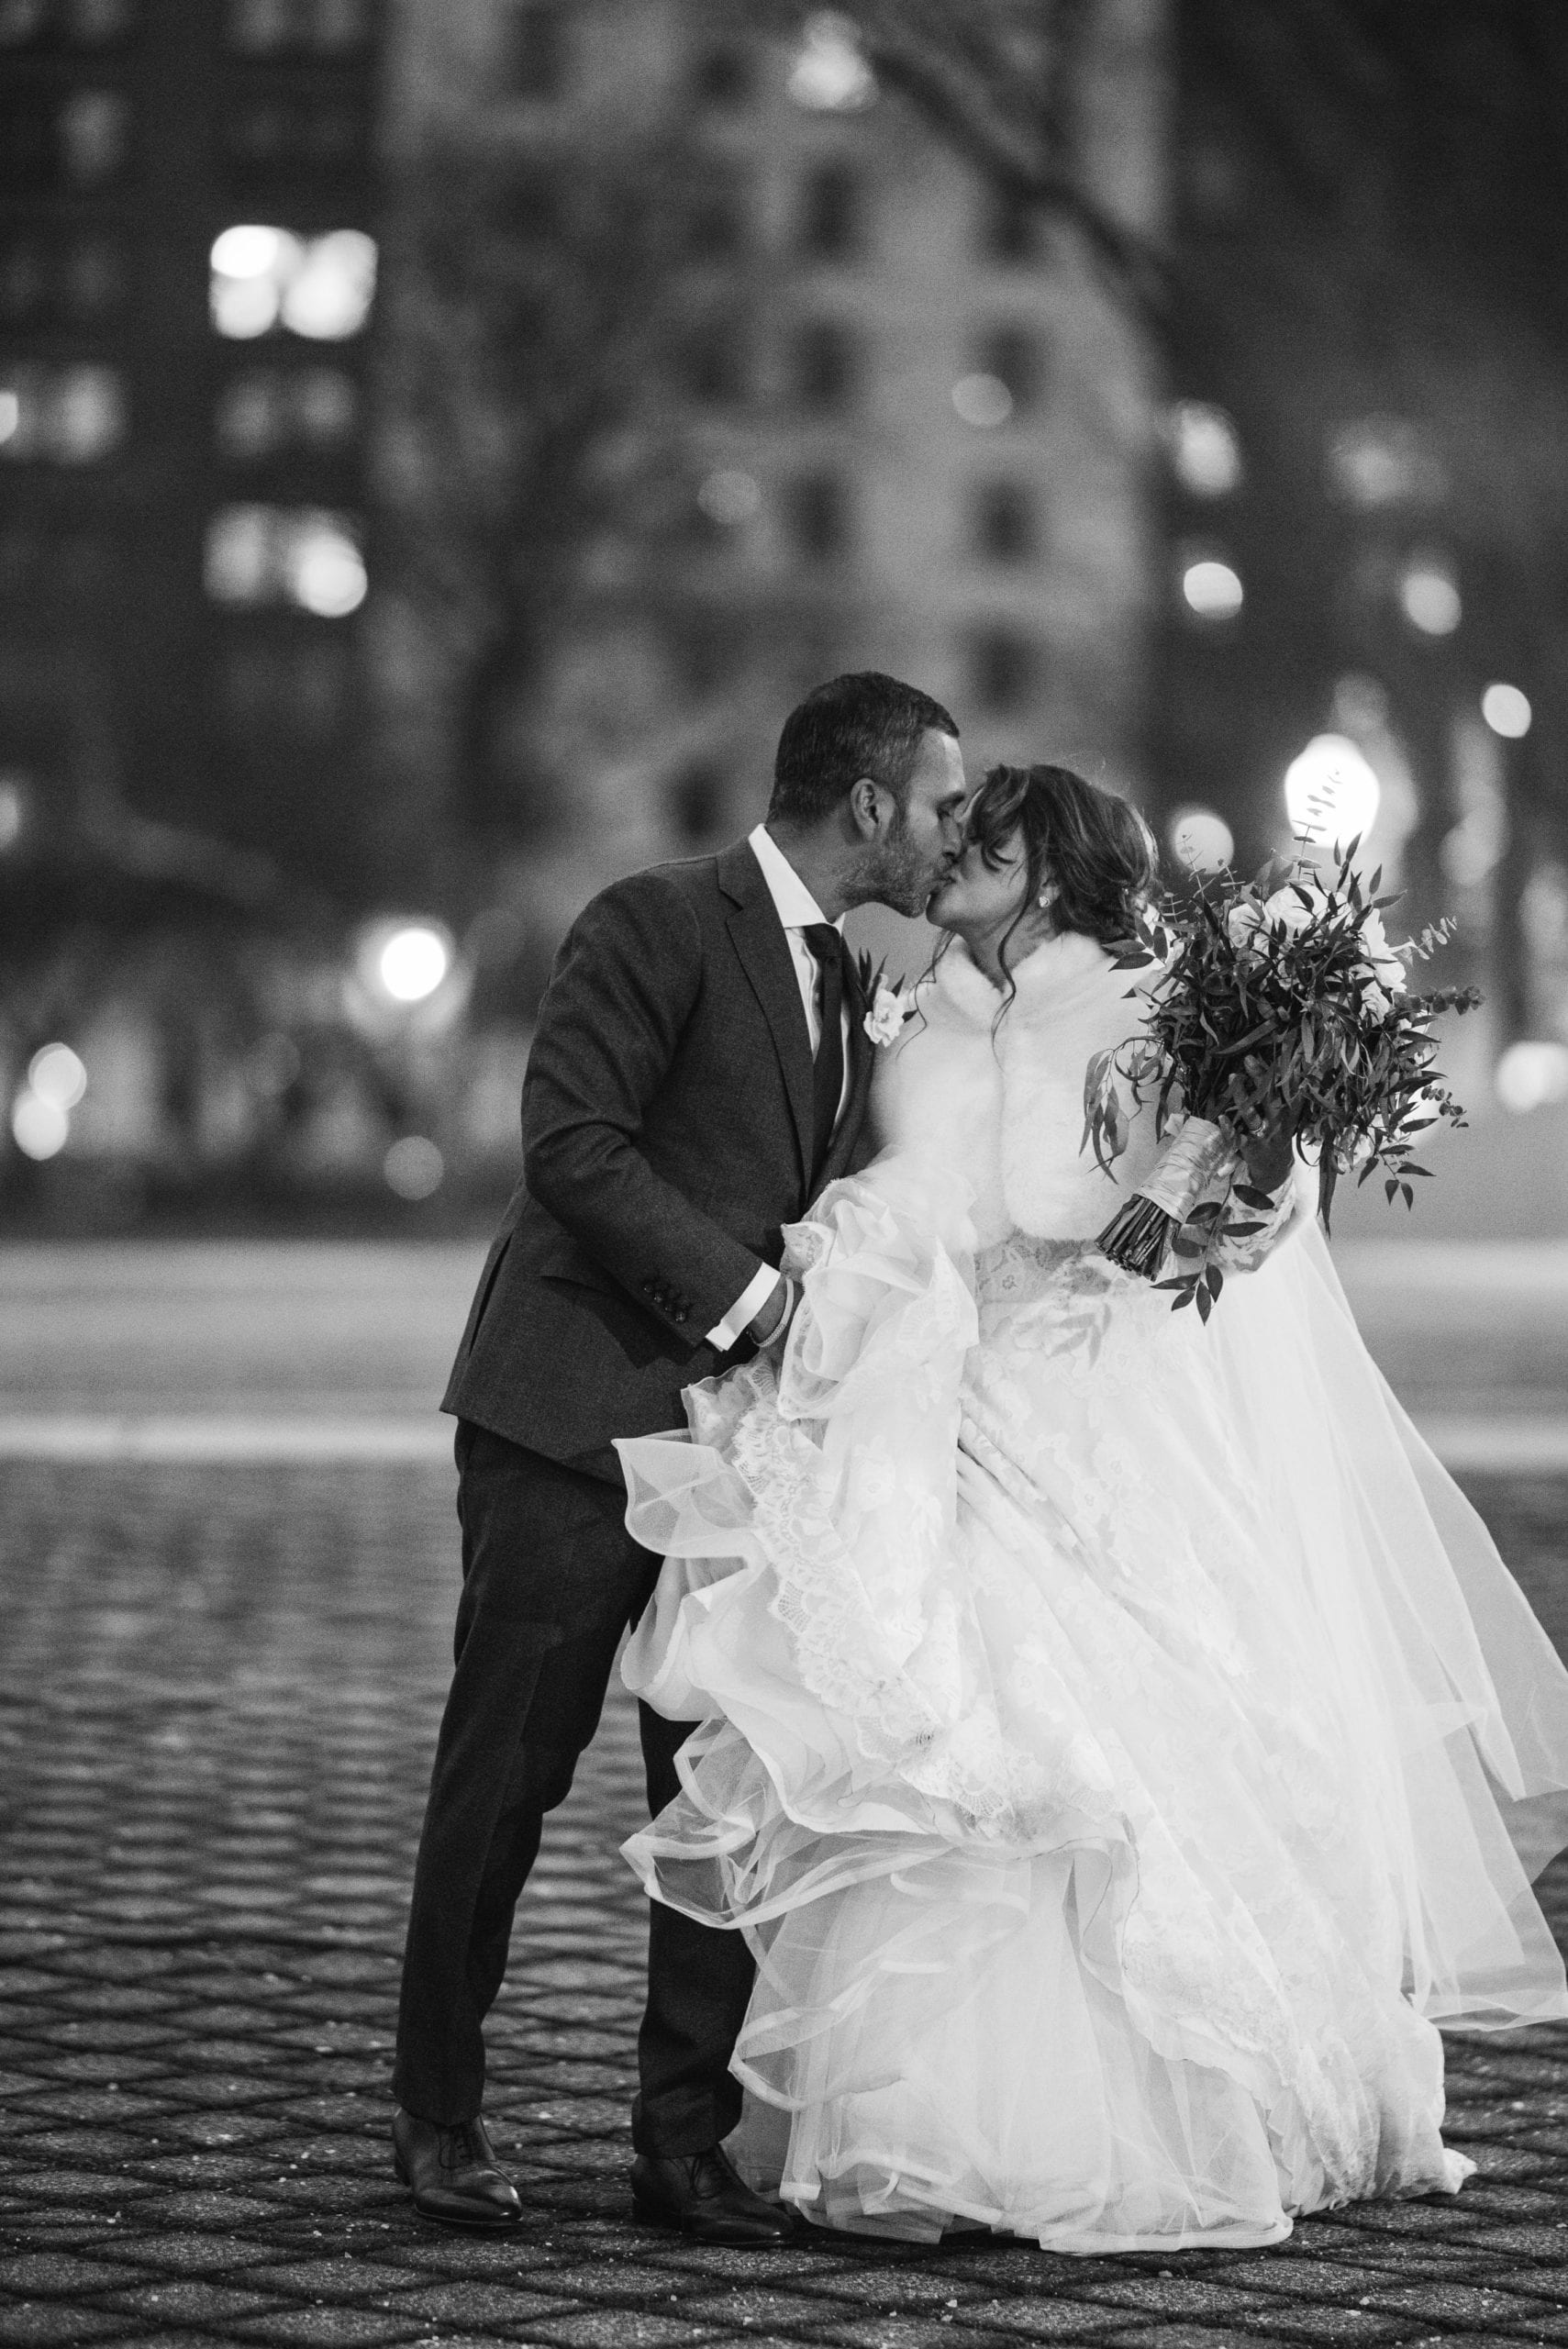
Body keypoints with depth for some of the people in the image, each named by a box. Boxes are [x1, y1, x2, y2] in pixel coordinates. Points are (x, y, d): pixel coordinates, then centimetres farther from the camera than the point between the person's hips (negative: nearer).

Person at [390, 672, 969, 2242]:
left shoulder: (842, 981, 16)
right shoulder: (656, 927, -10)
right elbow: (573, 1146, -17)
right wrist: (742, 1290, -18)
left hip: (738, 1432, 7)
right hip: (579, 1415, -7)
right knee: (506, 1773, 1)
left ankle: (687, 2140, 9)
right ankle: (438, 2115, 12)